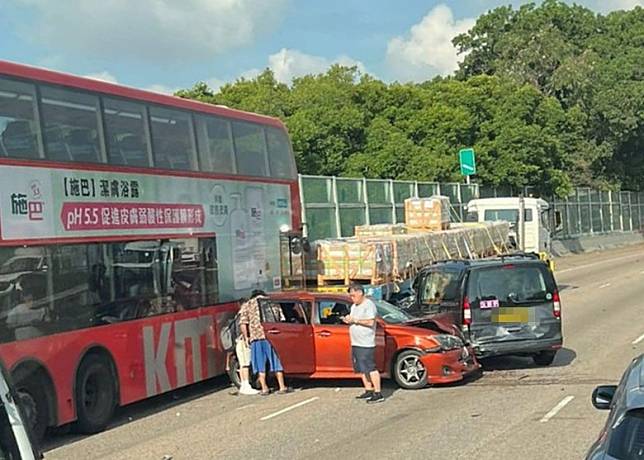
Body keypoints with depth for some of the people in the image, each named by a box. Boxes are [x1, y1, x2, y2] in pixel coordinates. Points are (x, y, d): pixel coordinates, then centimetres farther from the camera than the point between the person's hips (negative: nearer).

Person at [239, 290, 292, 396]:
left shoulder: (246, 305, 15)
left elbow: (243, 323, 4)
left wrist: (246, 337, 9)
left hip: (255, 337, 0)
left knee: (260, 364, 9)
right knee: (277, 363, 7)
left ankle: (264, 388, 8)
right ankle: (282, 387, 7)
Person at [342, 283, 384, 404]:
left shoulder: (369, 305, -11)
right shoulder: (354, 306, 19)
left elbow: (370, 322, -20)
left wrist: (355, 320, -16)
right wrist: (348, 320, 5)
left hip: (366, 344, -10)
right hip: (356, 343, 10)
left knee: (371, 368, -10)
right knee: (361, 369, 11)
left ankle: (378, 394, -8)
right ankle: (368, 391, 19)